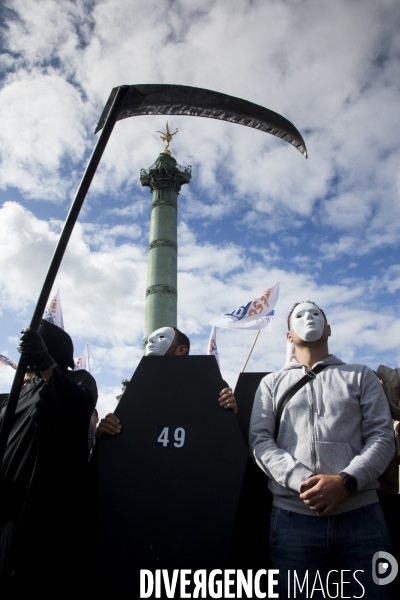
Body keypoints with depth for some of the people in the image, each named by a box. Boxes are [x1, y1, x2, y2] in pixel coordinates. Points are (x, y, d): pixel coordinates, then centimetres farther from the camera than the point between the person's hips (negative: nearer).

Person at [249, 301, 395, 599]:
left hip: (361, 512, 1)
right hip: (293, 515, 0)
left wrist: (346, 481, -13)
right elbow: (260, 440, 3)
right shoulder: (272, 383, 16)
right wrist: (301, 481, -14)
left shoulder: (361, 376, 16)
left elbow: (382, 436, 5)